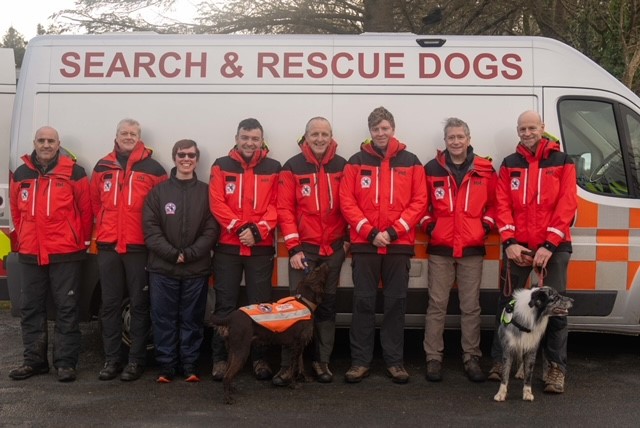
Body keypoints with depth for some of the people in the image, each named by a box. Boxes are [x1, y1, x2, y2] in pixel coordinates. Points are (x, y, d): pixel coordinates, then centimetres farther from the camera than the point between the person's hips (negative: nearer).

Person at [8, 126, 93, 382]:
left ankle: (66, 362, 8)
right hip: (29, 255, 5)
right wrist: (23, 240, 13)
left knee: (66, 309, 1)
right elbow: (16, 212, 16)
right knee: (30, 309, 10)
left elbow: (86, 210, -2)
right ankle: (34, 360, 21)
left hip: (66, 255, -4)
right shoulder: (21, 175, 9)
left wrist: (81, 241, 2)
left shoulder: (74, 173, -4)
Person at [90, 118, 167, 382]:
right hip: (108, 247, 3)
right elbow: (94, 203, 20)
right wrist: (103, 227, 11)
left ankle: (136, 360, 11)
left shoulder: (152, 169, 0)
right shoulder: (102, 167, 11)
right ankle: (111, 359, 16)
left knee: (139, 304, 3)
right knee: (110, 304, 7)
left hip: (139, 247, -3)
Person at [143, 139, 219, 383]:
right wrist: (172, 253, -13)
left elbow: (211, 230, -2)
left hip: (197, 269, 0)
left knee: (192, 319, 6)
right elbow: (151, 229, -1)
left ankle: (190, 365, 17)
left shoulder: (206, 192, 5)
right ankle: (166, 366, 15)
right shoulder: (158, 192, 6)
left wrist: (190, 254, -13)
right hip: (162, 268, 0)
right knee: (163, 319, 4)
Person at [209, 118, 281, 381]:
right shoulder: (221, 166, 4)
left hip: (261, 248, 1)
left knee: (260, 305, 5)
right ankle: (220, 358, 13)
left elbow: (275, 206, 0)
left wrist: (258, 231, -15)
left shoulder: (273, 168, 7)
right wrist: (240, 228, -15)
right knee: (225, 305, 4)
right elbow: (216, 204, -4)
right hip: (227, 247, 0)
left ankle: (259, 358, 16)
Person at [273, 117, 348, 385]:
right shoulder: (292, 167, -1)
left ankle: (322, 361, 20)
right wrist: (293, 248, -10)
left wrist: (348, 238, 2)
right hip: (303, 248, -2)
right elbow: (285, 209, -5)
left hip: (333, 249, 3)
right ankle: (288, 365, 2)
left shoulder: (342, 167, 5)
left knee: (327, 304, 10)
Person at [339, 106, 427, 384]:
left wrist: (394, 231, -10)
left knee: (396, 302, 6)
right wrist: (370, 232, -11)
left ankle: (394, 361, 15)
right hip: (364, 244, 0)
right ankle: (360, 361, 10)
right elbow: (347, 201, -1)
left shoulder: (410, 162, 6)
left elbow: (419, 201, 1)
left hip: (399, 244, 1)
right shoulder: (357, 162, 5)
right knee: (363, 302, 2)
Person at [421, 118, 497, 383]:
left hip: (472, 250, 1)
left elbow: (494, 203, 13)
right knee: (437, 305, 3)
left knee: (471, 306, 6)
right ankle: (433, 358, 11)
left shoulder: (485, 170, 6)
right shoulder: (432, 169, 4)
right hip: (440, 249, 0)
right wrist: (428, 225, -2)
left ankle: (471, 358, 16)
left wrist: (486, 225, -1)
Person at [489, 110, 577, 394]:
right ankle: (500, 361, 16)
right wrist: (508, 242, -10)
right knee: (507, 304, 5)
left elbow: (567, 205, -5)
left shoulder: (562, 162, 3)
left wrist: (549, 245, -14)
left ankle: (556, 367, 10)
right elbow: (502, 205, 3)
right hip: (517, 247, 2)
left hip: (553, 247, -2)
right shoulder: (509, 164, 10)